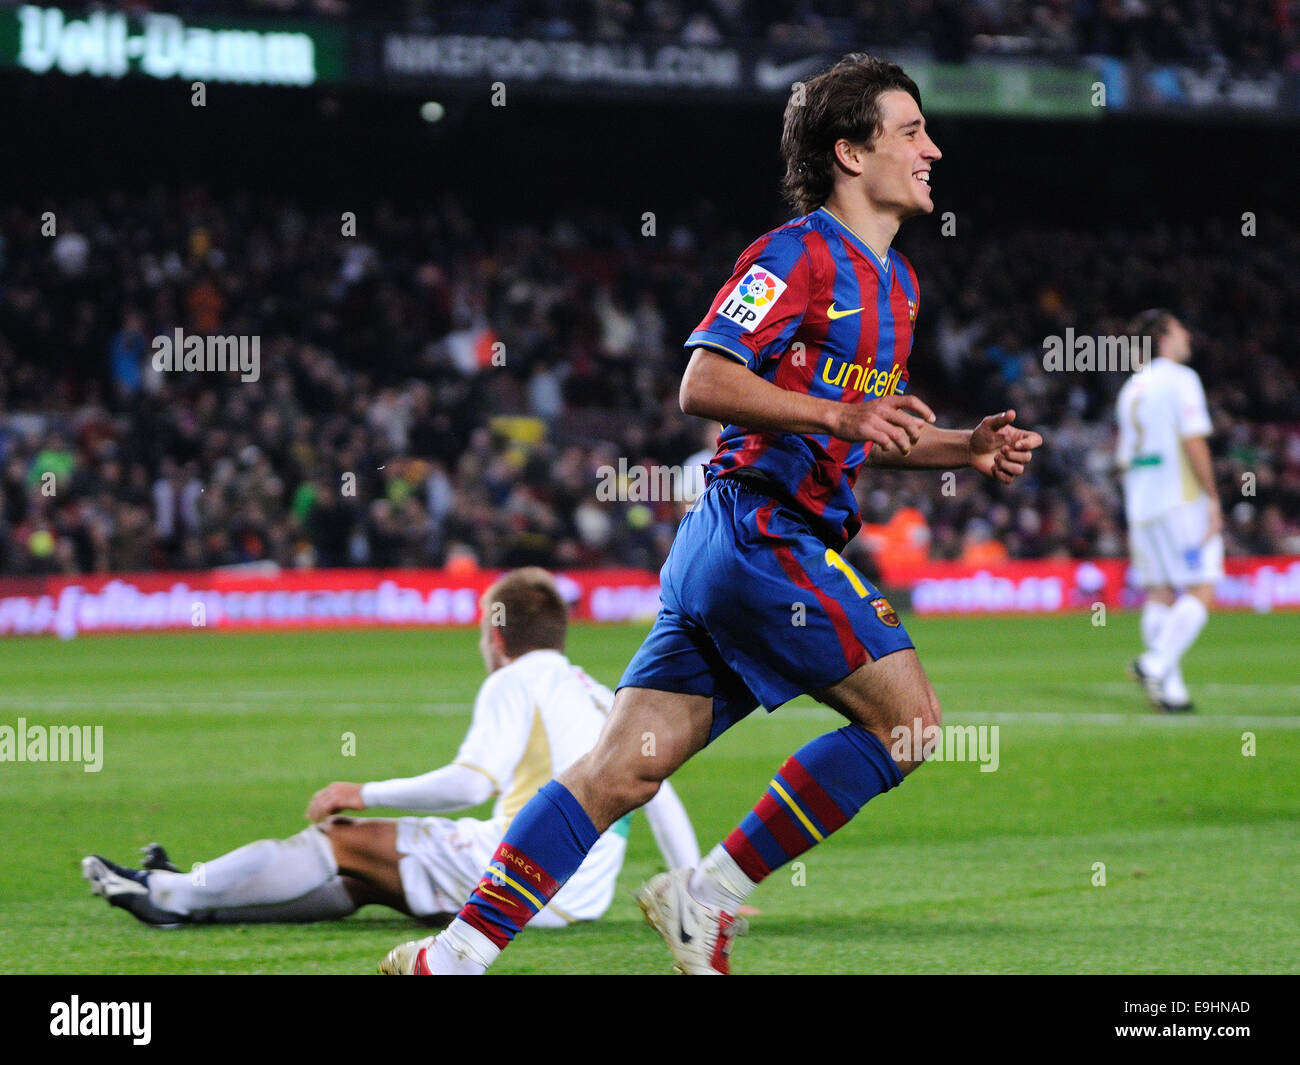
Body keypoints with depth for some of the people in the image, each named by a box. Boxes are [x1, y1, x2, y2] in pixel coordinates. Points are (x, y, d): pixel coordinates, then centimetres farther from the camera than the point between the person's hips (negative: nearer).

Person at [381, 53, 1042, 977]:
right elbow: (704, 383, -16)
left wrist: (968, 448, 15)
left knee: (624, 767, 2)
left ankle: (459, 949, -2)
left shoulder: (892, 280, 22)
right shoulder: (800, 254, -8)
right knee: (909, 720, -8)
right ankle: (707, 898, -4)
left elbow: (865, 435, 30)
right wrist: (836, 415, -23)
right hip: (762, 532, -9)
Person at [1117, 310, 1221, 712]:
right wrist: (1212, 497, -13)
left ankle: (1169, 688, 3)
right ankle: (1156, 663, -21)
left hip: (1141, 505, 8)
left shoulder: (1131, 388, 17)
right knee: (1200, 592, -6)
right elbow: (1193, 442, -15)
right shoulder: (1180, 378, -7)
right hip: (1182, 499, -8)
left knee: (1160, 595, 7)